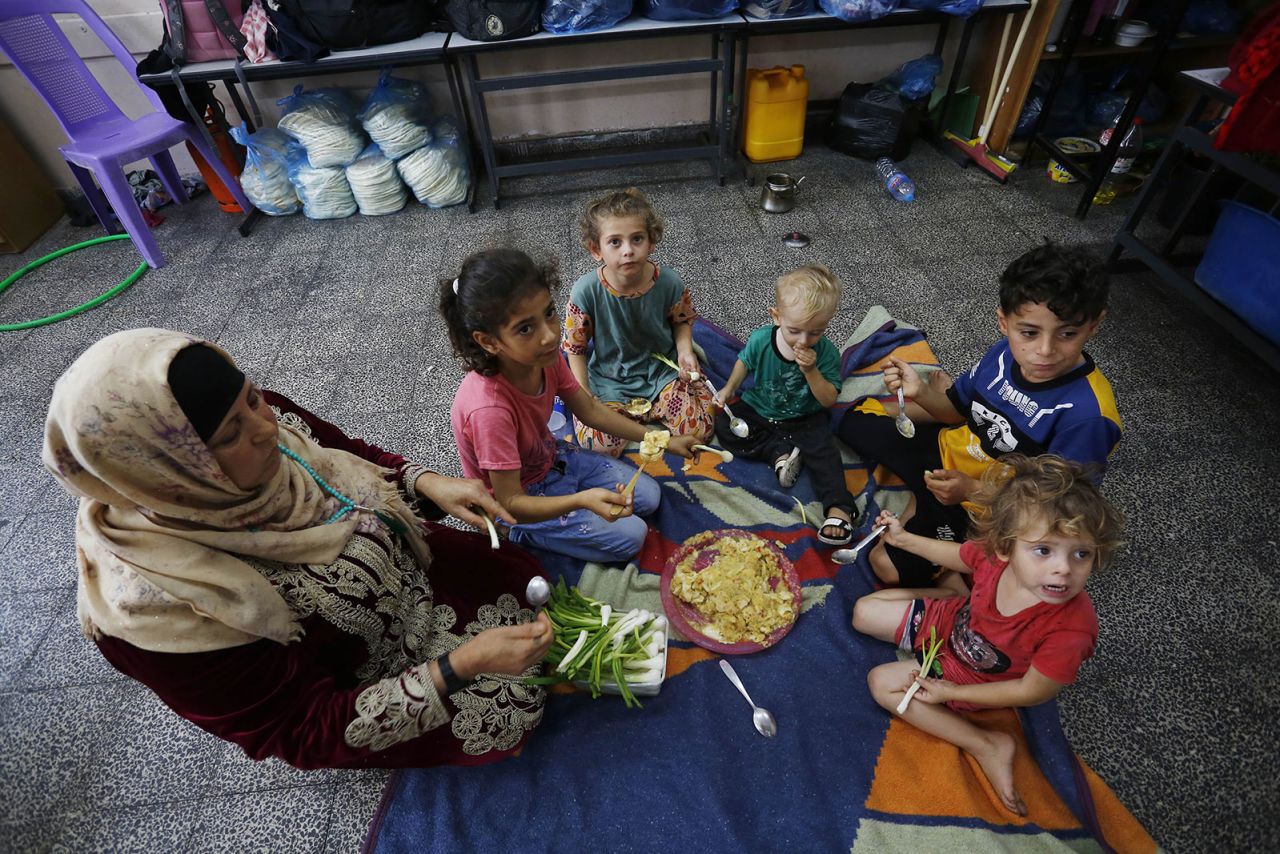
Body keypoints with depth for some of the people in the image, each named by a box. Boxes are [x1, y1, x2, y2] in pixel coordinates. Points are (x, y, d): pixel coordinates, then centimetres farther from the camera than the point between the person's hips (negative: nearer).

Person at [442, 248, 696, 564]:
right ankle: (520, 535, 3)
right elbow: (509, 503, -33)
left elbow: (589, 409, -3)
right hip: (520, 499, -6)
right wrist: (583, 499, -49)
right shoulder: (490, 408, -41)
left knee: (648, 497, 10)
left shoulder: (544, 357, -20)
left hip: (551, 458, 7)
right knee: (630, 536, -8)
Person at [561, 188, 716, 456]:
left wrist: (685, 350, -14)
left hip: (662, 371, 1)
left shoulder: (669, 283, -17)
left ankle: (649, 412, 15)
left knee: (698, 429, -13)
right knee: (598, 443, -18)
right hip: (609, 381, -1)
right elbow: (576, 348, -8)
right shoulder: (585, 291, -21)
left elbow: (682, 320, 5)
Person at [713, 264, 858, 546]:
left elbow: (828, 400, -20)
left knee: (823, 450, -25)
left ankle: (838, 507, -22)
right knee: (723, 426, -18)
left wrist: (811, 370, -34)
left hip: (803, 419, -2)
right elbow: (745, 362, 4)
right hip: (757, 410, 2)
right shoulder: (761, 339, -19)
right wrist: (729, 389, -9)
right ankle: (781, 453, -20)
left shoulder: (826, 352, -21)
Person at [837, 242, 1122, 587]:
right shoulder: (1006, 351, -16)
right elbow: (959, 410, 1)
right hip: (951, 451, 6)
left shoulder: (1088, 413, -32)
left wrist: (971, 489, -32)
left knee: (889, 565, -14)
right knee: (856, 419, 12)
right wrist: (920, 393, -20)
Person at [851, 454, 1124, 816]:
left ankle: (987, 745, -1)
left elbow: (1031, 692, -24)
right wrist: (903, 538, 2)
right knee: (864, 611, 11)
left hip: (974, 675, -4)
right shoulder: (994, 552, -33)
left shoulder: (1070, 629, -41)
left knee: (882, 682, -11)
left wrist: (951, 692, -20)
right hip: (952, 619, 4)